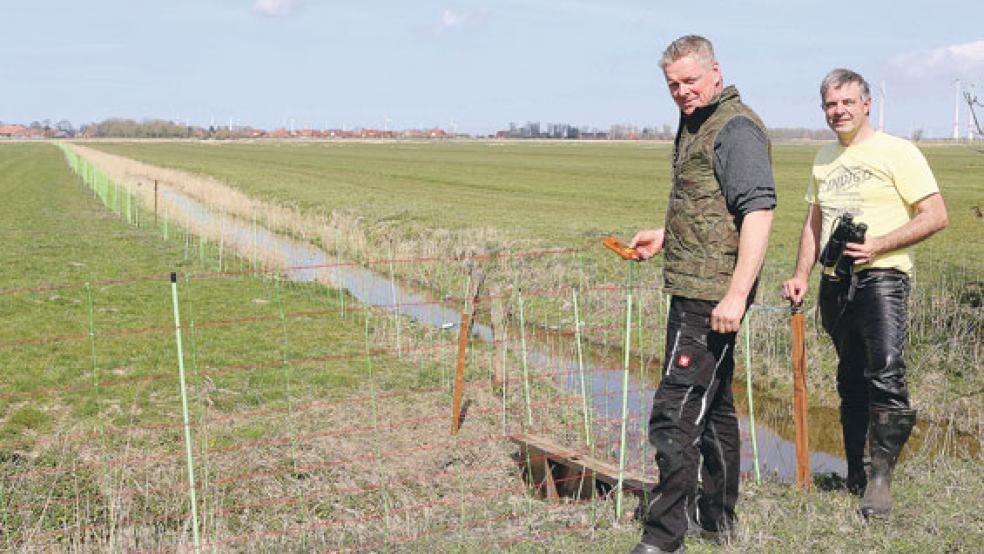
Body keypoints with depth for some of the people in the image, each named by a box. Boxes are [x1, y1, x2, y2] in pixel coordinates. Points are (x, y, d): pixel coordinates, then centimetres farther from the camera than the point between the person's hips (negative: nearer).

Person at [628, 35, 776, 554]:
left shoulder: (736, 128, -13)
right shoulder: (695, 126, 18)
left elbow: (758, 211, -22)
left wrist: (736, 295, -28)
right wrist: (663, 236, 21)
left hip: (711, 294, -11)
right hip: (694, 290, 11)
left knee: (676, 409, -10)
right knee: (713, 403, 19)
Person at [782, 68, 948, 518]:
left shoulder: (898, 152, -3)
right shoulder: (825, 157, 17)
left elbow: (936, 216, -8)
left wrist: (878, 245, -18)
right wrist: (801, 275, 11)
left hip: (881, 278, -6)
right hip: (834, 283, 6)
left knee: (885, 375, -17)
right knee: (851, 380, 12)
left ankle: (881, 477, -9)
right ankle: (855, 473, 22)